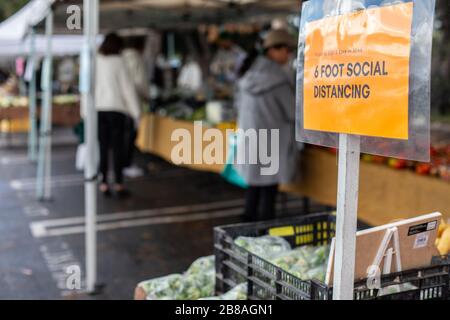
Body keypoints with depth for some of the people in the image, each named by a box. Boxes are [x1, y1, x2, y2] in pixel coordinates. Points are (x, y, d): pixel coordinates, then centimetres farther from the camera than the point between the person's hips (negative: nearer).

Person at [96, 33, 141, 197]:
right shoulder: (118, 62, -6)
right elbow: (128, 87, -5)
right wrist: (136, 111, 0)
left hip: (98, 109, 3)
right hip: (116, 108, -3)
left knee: (103, 147, 6)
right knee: (118, 146, 2)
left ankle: (104, 183, 7)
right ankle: (119, 183, 5)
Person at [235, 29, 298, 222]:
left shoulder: (248, 73, 7)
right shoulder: (278, 78, -17)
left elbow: (239, 104, 15)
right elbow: (293, 112, -10)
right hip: (272, 144, -7)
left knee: (254, 188, 17)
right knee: (268, 193, 0)